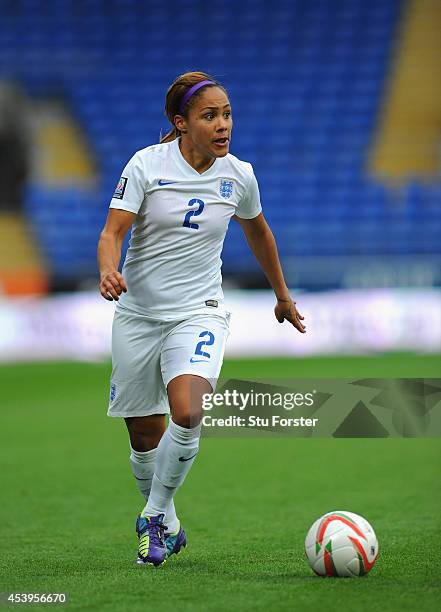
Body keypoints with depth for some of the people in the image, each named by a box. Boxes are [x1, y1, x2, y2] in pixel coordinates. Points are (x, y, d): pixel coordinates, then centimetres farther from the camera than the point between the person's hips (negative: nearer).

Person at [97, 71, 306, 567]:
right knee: (146, 438, 5)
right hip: (137, 314, 0)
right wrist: (108, 271, -37)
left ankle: (155, 515, -3)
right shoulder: (146, 164, -9)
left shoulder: (238, 176, -1)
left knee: (186, 414, -25)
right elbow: (112, 232, -15)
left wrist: (283, 296, 28)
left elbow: (257, 233, 18)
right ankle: (168, 529, 29)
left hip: (199, 312, 0)